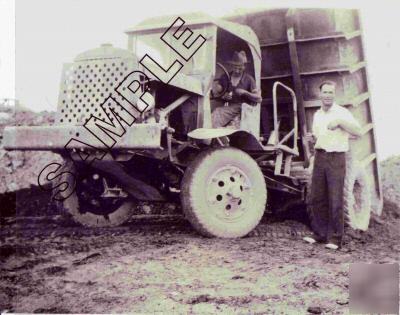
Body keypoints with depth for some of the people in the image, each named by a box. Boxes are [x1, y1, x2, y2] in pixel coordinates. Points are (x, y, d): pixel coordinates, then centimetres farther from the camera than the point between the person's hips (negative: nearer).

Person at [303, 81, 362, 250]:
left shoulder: (342, 112, -4)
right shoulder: (317, 114, 15)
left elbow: (358, 132, -14)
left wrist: (340, 122, -24)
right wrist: (312, 138, 4)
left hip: (336, 158, -6)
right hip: (320, 157, 6)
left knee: (335, 200, -3)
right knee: (316, 198, 7)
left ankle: (334, 238, 4)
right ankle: (320, 234, 19)